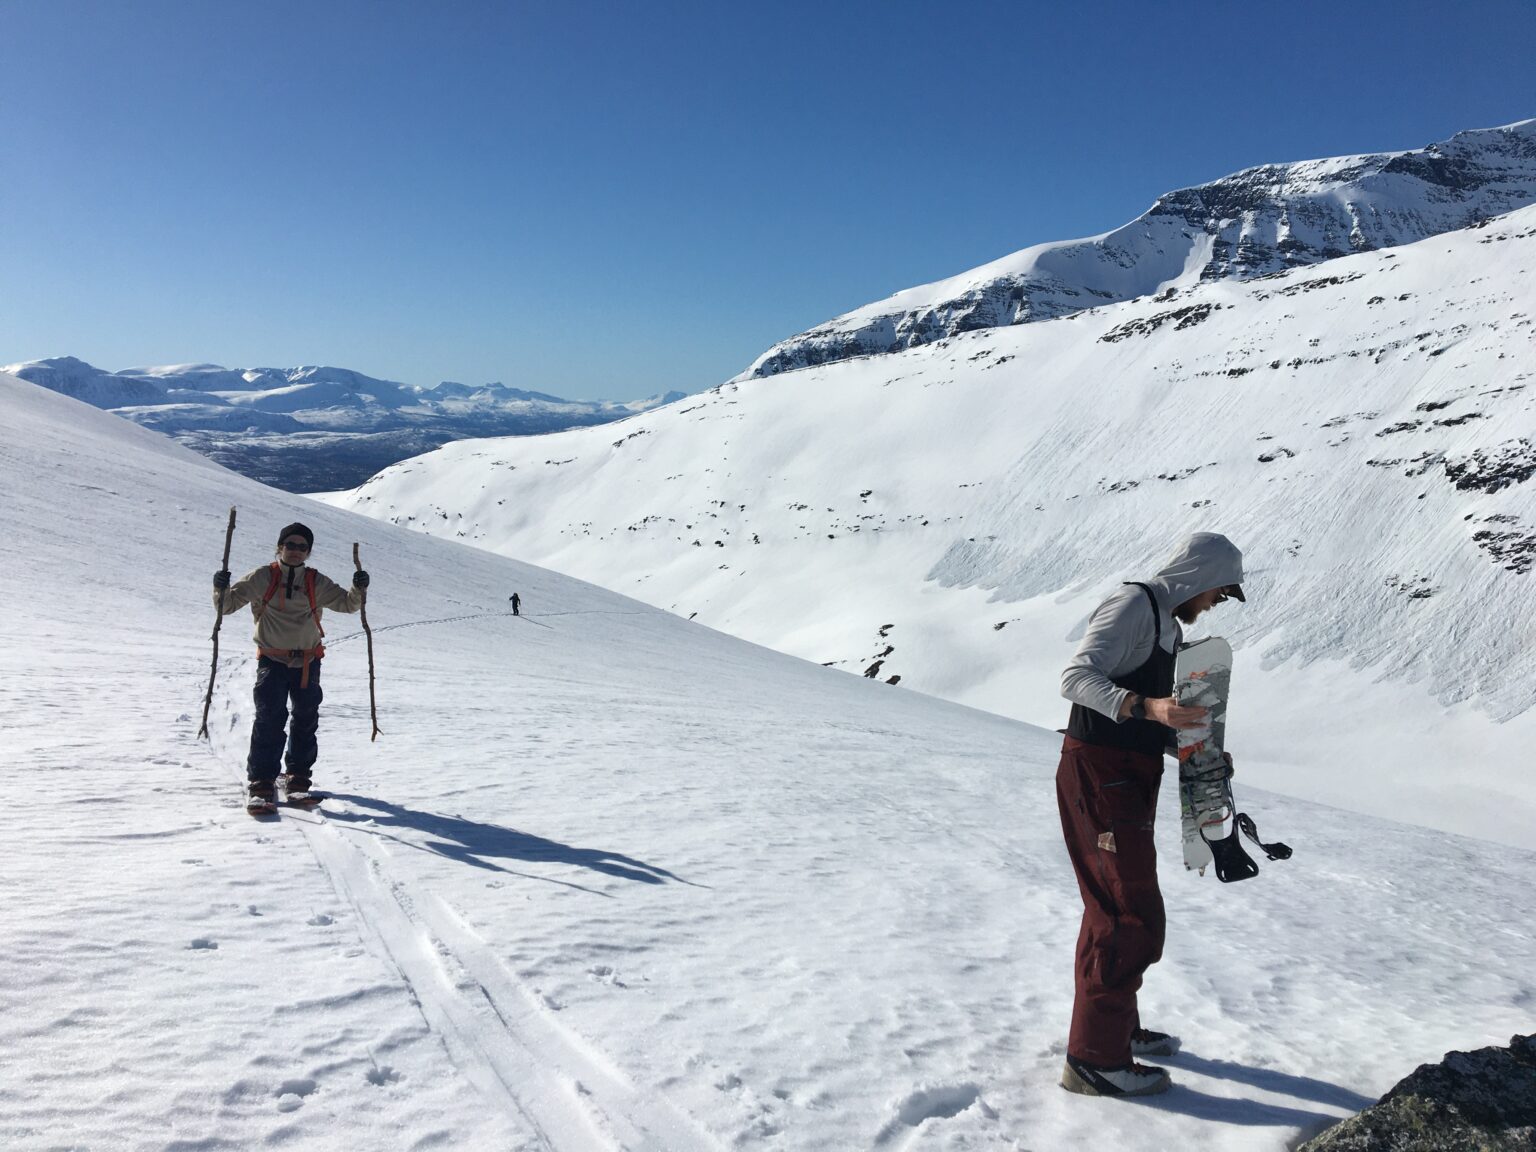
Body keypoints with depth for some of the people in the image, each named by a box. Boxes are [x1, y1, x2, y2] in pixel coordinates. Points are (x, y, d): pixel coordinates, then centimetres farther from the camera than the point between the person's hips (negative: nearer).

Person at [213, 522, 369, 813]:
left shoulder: (316, 583, 3)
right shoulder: (262, 578, -3)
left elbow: (347, 603, 7)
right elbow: (227, 604, -2)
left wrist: (358, 589, -14)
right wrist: (221, 589, -24)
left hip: (308, 661, 3)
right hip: (272, 660, -3)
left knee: (306, 721, 9)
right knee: (269, 719, -12)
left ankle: (298, 778, 24)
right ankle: (261, 781, -5)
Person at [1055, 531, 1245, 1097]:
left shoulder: (1168, 623, 19)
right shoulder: (1133, 605, -12)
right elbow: (1076, 678, -24)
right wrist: (1146, 706, -37)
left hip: (1130, 779, 10)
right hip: (1099, 778, -10)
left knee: (1116, 910, 20)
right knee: (1134, 917, -9)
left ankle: (1119, 1026, 35)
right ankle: (1094, 1059, -3)